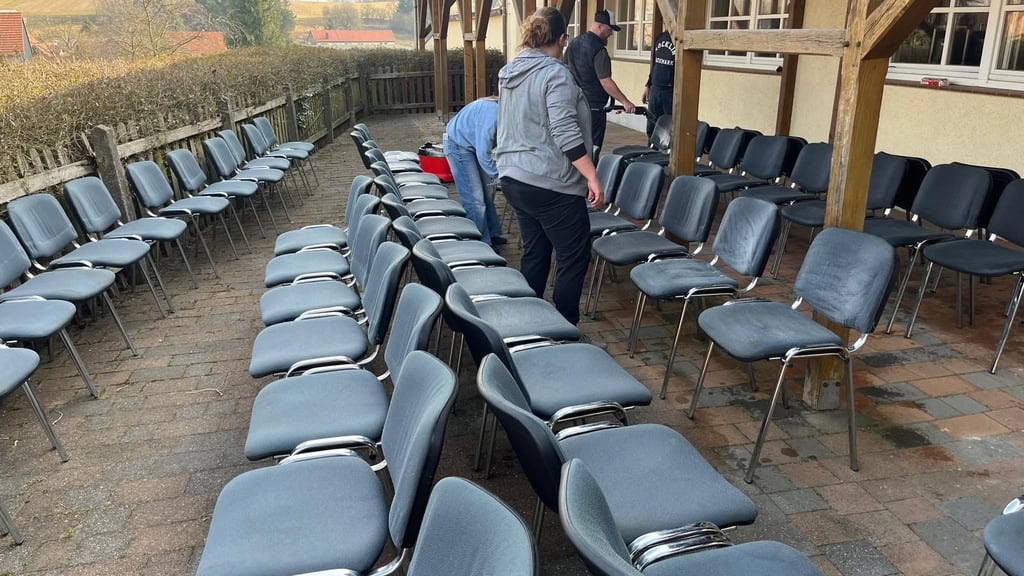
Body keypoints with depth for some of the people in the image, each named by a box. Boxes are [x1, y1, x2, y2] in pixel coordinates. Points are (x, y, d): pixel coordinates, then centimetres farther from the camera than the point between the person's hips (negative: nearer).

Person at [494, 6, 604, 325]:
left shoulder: (509, 72, 12)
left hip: (514, 177, 9)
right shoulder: (555, 73, -14)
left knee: (535, 251, 17)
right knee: (574, 256, 1)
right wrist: (592, 177, -20)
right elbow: (565, 133, -22)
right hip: (549, 182, -9)